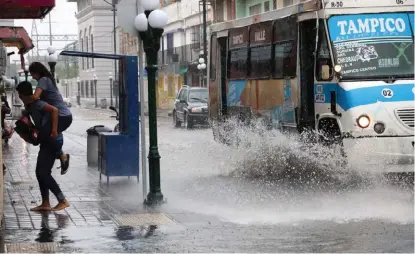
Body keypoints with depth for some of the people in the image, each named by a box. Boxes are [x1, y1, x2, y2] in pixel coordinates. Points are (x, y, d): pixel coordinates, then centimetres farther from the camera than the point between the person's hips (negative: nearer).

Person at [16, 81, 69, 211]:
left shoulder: (37, 104, -16)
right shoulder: (29, 106, 14)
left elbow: (54, 110, -29)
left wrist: (54, 130, -31)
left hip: (53, 141, -10)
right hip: (46, 141, 10)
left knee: (44, 172, -10)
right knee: (40, 172, 10)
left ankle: (63, 201, -8)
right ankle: (45, 204, 13)